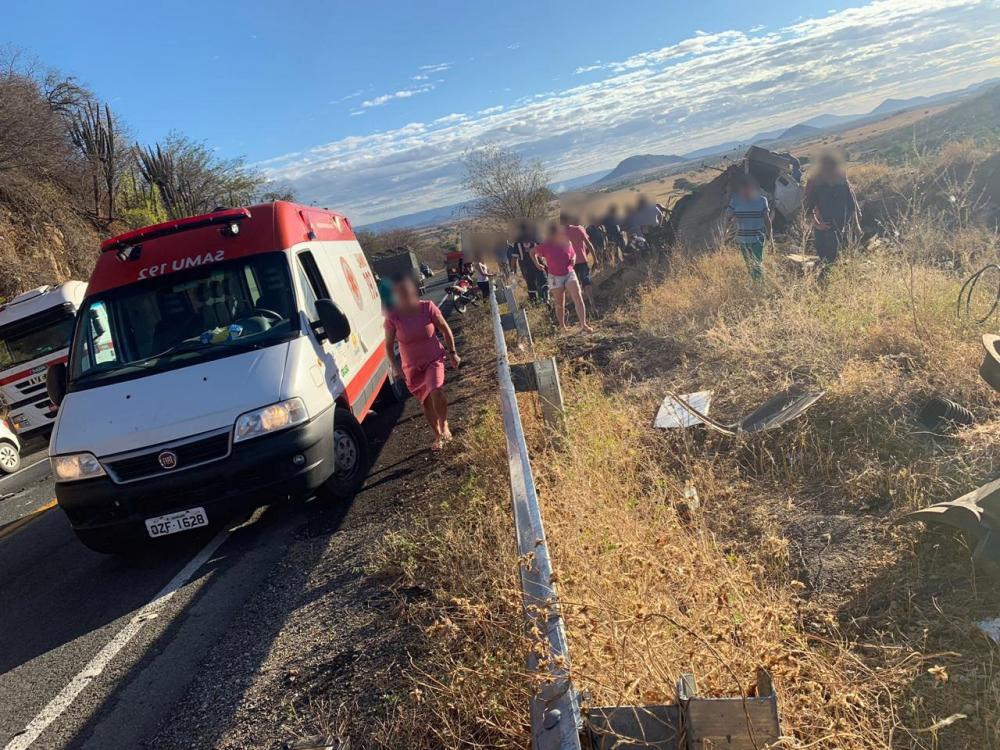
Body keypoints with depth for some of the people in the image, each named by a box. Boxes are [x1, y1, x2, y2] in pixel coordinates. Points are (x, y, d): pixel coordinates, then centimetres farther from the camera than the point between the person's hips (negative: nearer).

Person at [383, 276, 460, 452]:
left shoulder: (427, 307, -15)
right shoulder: (393, 317, -14)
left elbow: (445, 330, -3)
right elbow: (389, 345, -2)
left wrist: (452, 353, -1)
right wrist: (395, 366, -10)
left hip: (434, 359, -2)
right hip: (412, 366, 2)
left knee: (436, 392, -26)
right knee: (426, 402, 12)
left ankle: (444, 424, 0)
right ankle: (438, 436, 32)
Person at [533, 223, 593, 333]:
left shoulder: (568, 243, -3)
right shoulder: (545, 247, -13)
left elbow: (573, 254, 16)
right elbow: (533, 253, 4)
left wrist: (573, 259, -4)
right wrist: (537, 265, 1)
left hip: (570, 274, 2)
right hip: (555, 277, -2)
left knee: (578, 298, -13)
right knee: (560, 304, 8)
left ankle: (583, 324, -13)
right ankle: (562, 325, 28)